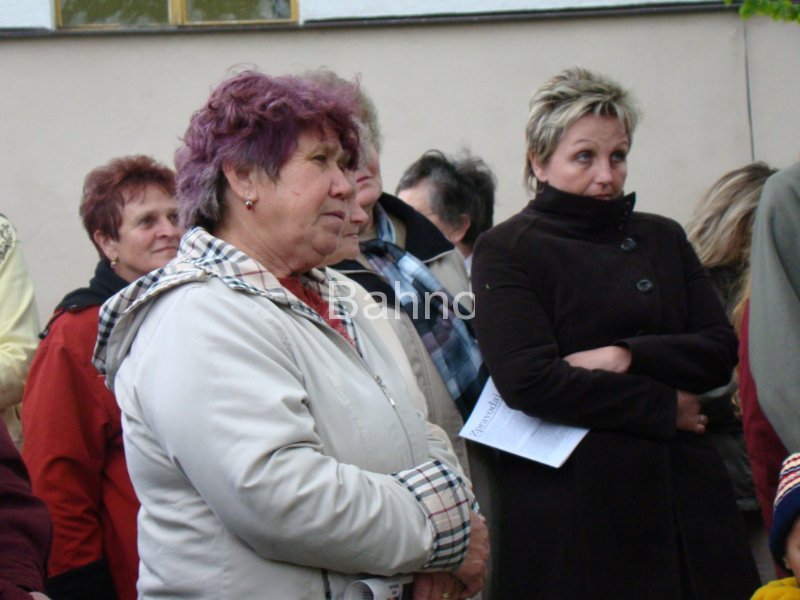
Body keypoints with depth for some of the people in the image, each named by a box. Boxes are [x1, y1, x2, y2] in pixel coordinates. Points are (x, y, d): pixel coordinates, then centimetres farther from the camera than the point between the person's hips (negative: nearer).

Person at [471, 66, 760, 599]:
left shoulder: (662, 239, 16)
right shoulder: (506, 250, 0)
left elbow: (721, 350, 6)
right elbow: (528, 380, -13)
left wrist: (626, 357, -11)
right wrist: (664, 407, -8)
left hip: (683, 490, 5)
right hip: (571, 498, -4)